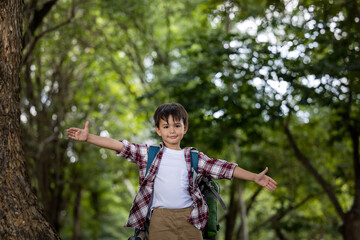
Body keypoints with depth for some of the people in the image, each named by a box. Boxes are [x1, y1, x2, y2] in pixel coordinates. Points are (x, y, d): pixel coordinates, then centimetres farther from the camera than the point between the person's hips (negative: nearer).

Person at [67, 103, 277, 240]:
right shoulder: (149, 154, 5)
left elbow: (222, 168, 5)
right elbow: (120, 146, -2)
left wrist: (254, 177, -1)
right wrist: (88, 137, -11)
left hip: (189, 217, 1)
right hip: (160, 218, -1)